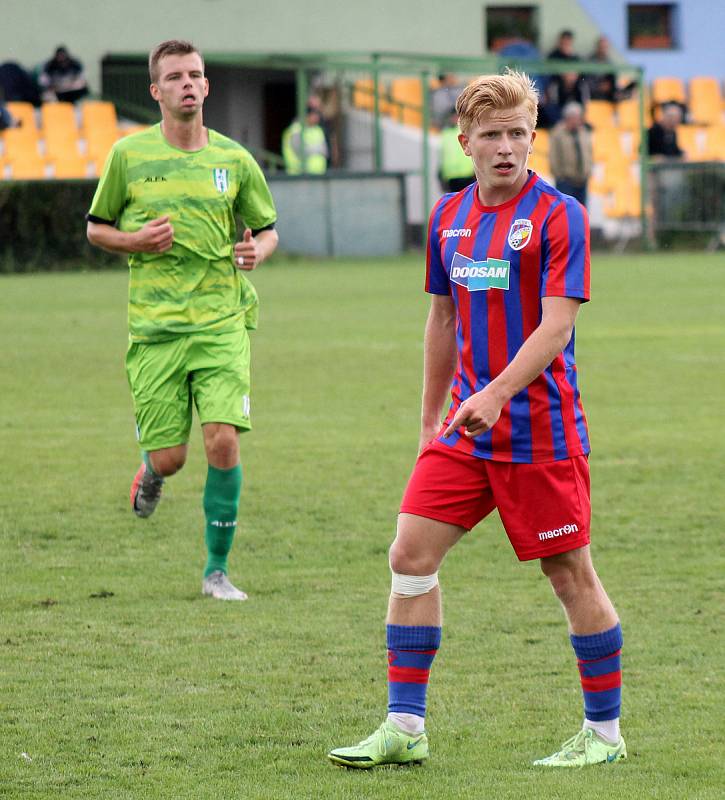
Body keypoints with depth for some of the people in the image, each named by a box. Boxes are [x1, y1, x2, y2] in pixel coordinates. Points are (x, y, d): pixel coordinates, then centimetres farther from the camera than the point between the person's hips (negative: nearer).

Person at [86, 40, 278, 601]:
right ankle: (151, 471, 38)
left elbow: (267, 229, 16)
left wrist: (256, 251, -7)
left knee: (223, 441, -13)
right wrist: (136, 241, -9)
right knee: (170, 458, -3)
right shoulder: (129, 155, 2)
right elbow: (96, 228, 12)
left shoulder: (234, 160, 4)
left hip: (222, 322, 1)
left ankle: (217, 571, 2)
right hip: (155, 326, 0)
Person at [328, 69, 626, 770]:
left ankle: (605, 732, 14)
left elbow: (556, 324, -18)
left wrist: (496, 395, -30)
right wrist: (430, 421, 21)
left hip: (539, 431, -6)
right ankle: (404, 727, 2)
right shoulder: (449, 218, 9)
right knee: (411, 554, -3)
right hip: (464, 429, 6)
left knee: (570, 574, 1)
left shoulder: (558, 216, -10)